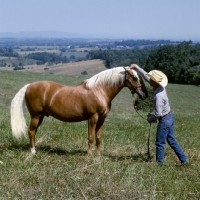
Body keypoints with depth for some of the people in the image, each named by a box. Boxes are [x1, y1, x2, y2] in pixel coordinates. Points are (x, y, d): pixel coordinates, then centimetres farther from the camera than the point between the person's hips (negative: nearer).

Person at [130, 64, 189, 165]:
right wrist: (136, 67, 7)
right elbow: (146, 75, 7)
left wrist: (150, 118, -8)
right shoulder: (160, 86, -4)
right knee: (171, 140, 19)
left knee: (160, 143, 5)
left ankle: (159, 163, 18)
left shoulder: (158, 96, -29)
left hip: (164, 120, -9)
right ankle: (184, 159, 24)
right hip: (169, 117, 9)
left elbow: (158, 113, -26)